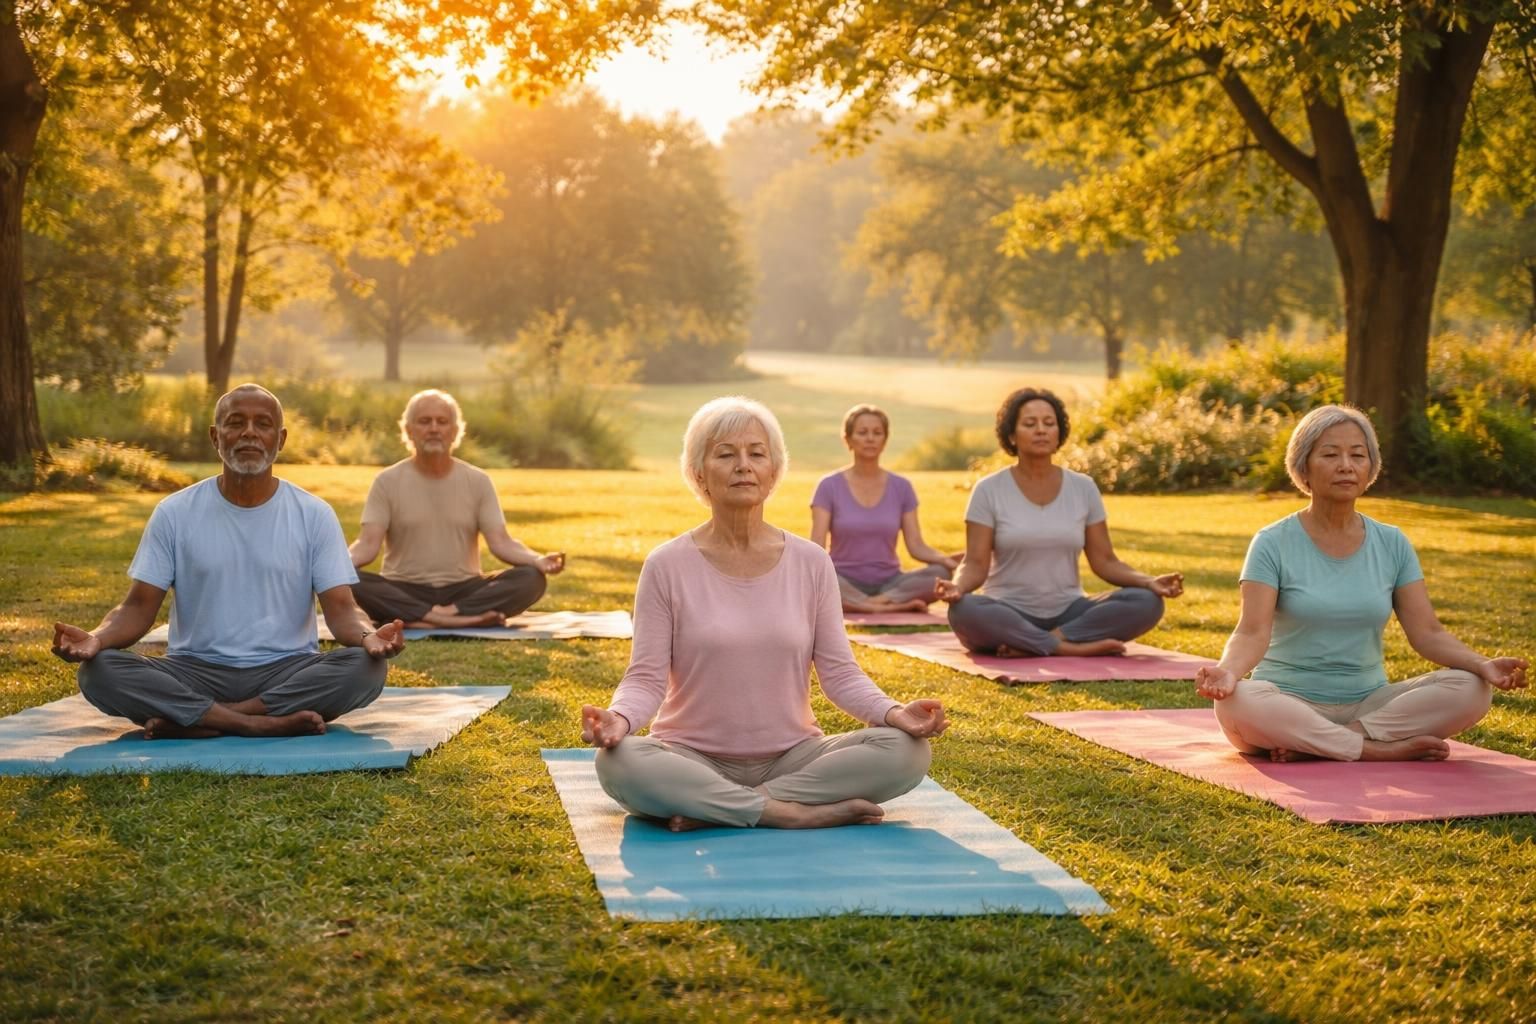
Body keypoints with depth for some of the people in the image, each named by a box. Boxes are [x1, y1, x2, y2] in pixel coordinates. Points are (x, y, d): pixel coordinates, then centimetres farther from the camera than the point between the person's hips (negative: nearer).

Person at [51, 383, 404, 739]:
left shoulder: (314, 515, 2)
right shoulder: (174, 513, 3)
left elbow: (341, 609, -4)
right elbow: (139, 607, 0)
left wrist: (369, 636, -29)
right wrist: (96, 639, -23)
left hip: (288, 671, 0)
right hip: (196, 671, 0)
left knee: (366, 666, -31)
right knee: (99, 670, -27)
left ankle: (191, 719, -25)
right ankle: (267, 724, -30)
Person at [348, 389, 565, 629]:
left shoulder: (478, 481, 5)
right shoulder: (387, 482, 2)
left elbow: (501, 542, -3)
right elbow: (368, 544, -7)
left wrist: (538, 560, -24)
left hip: (464, 591, 1)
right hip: (404, 593, -1)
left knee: (532, 578, -24)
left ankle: (424, 618, -31)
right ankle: (465, 618, -36)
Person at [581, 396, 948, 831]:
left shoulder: (811, 563, 3)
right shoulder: (667, 566, -3)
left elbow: (839, 672, 1)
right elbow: (647, 678, -6)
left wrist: (892, 712, -18)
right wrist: (619, 718, -28)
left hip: (793, 758, 3)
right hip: (694, 759, -2)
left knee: (906, 749, -23)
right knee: (619, 761, -34)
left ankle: (713, 811, -20)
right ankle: (799, 813, -24)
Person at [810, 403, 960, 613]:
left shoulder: (901, 487, 7)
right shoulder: (830, 486, 0)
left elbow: (916, 545, 1)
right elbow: (816, 548, -8)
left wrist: (944, 559, -20)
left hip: (889, 583, 2)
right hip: (847, 584, -2)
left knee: (941, 573, -26)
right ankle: (894, 604, -32)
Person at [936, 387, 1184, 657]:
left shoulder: (1083, 488, 5)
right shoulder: (988, 490, -3)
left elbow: (1104, 561, 4)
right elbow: (976, 564, -8)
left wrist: (1149, 582, -14)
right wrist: (957, 587, -31)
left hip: (1068, 613, 3)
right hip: (1008, 616, -3)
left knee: (1147, 602, -22)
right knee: (964, 611, -37)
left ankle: (1029, 646, -24)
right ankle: (1072, 647, -27)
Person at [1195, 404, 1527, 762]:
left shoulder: (1392, 544, 7)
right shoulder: (1273, 544, -4)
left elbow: (1427, 632, 0)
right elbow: (1252, 632, -15)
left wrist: (1482, 664, -20)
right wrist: (1227, 671, -38)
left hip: (1368, 702, 4)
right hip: (1290, 703, -4)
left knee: (1471, 689, -21)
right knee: (1236, 703, -37)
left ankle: (1311, 746, -23)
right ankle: (1381, 750, -24)